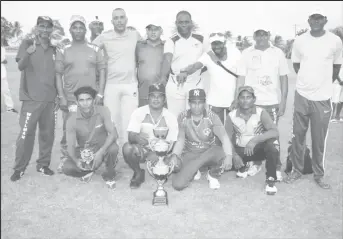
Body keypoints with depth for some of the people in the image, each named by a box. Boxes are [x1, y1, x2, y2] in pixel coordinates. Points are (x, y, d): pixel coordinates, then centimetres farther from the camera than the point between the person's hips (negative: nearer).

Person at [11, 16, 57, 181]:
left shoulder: (54, 49, 11)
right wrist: (27, 54, -35)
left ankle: (43, 165, 21)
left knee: (48, 134, 8)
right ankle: (19, 168, 8)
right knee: (26, 133, -4)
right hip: (31, 98, -4)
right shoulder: (27, 44, 0)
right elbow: (20, 67, -15)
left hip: (50, 99, 4)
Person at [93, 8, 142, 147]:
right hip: (111, 85, 0)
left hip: (131, 85, 0)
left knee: (129, 121, -2)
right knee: (111, 120, 6)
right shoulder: (104, 37, 1)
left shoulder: (135, 35, 5)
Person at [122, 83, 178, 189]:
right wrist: (136, 138, -43)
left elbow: (171, 143, -11)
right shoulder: (139, 113, -8)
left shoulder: (170, 117, -7)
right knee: (127, 147, -32)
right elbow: (131, 136, -17)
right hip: (141, 150, 0)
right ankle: (138, 173, -1)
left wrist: (157, 154, -31)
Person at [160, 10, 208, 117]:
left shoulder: (200, 39, 4)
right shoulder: (171, 41, -5)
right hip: (175, 86, -2)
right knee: (175, 117, 6)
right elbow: (167, 60, -20)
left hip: (196, 85, 2)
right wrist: (163, 77, -37)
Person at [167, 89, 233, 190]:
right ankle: (195, 172, 12)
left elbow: (224, 137, -23)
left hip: (210, 153, 0)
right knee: (178, 184, -22)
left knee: (223, 154, -35)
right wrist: (174, 155, -28)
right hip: (190, 154, 0)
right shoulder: (182, 117, -9)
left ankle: (213, 175, -2)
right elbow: (180, 140, -8)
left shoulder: (212, 117, -12)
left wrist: (229, 155, -41)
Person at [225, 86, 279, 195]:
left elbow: (275, 132, -28)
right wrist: (234, 155, -23)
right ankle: (243, 166, 17)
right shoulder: (231, 116, -9)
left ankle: (270, 179, -15)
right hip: (241, 150, 4)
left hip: (259, 148, -3)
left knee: (272, 145, -36)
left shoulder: (261, 113, -16)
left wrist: (255, 140, -41)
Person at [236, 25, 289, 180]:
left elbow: (283, 78, 3)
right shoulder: (247, 53, 2)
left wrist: (283, 101, -3)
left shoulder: (278, 53, 3)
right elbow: (241, 78, 3)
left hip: (273, 102, 0)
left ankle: (276, 167, 13)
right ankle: (256, 163, 25)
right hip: (251, 101, 1)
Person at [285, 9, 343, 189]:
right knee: (298, 135, 9)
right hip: (302, 96, 1)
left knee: (319, 139, 6)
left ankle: (319, 174, 22)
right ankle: (297, 170, 24)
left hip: (322, 98, -1)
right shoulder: (299, 41, -2)